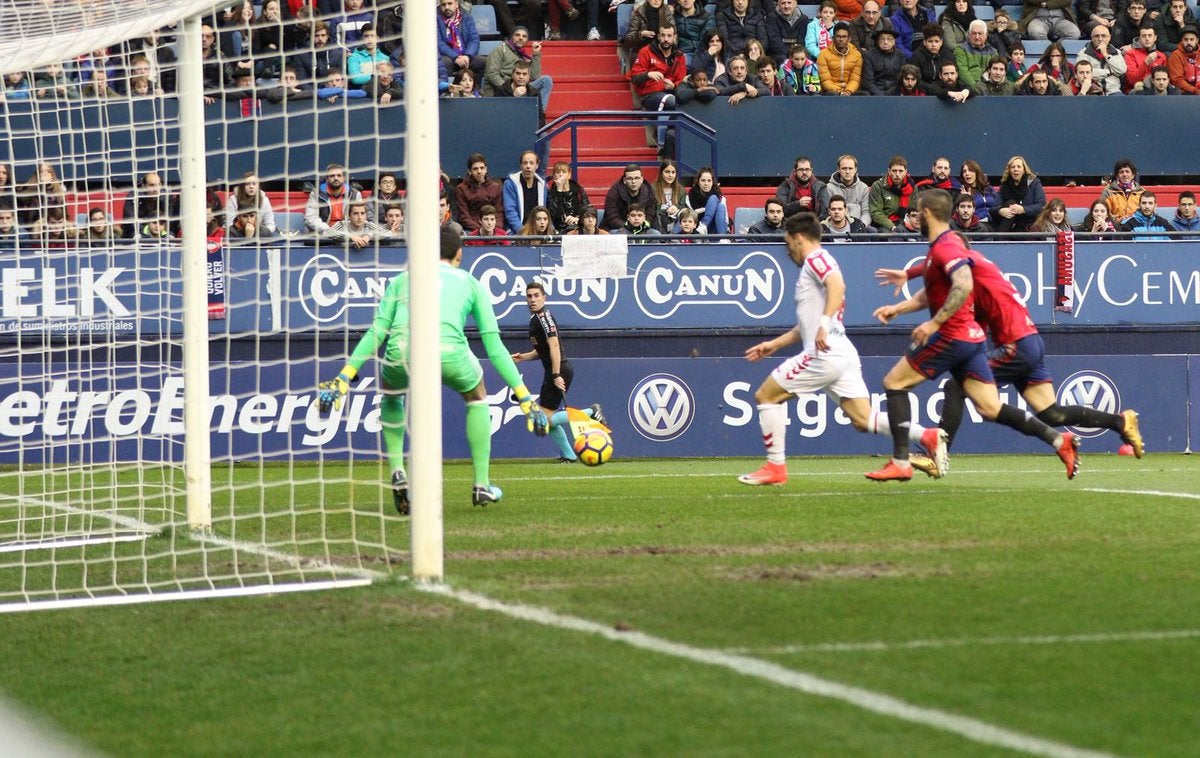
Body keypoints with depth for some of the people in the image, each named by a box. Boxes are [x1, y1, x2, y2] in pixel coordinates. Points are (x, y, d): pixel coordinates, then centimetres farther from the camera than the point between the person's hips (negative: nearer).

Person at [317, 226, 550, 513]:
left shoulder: (403, 279, 31)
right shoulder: (470, 282, 28)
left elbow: (376, 332, 22)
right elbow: (494, 345, 23)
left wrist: (344, 378, 22)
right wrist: (524, 397, 25)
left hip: (401, 350, 1)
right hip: (450, 352, -1)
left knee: (390, 395, 37)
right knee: (477, 397, 32)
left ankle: (397, 474, 21)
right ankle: (482, 485, 30)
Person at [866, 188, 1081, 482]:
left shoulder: (945, 246, -14)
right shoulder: (947, 244, 18)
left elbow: (964, 285, -31)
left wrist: (934, 323, -29)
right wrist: (898, 308, 23)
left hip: (953, 336, -10)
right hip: (971, 337, 10)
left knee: (893, 383, 0)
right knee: (991, 409, 4)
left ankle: (900, 462, -3)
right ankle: (1059, 441, -4)